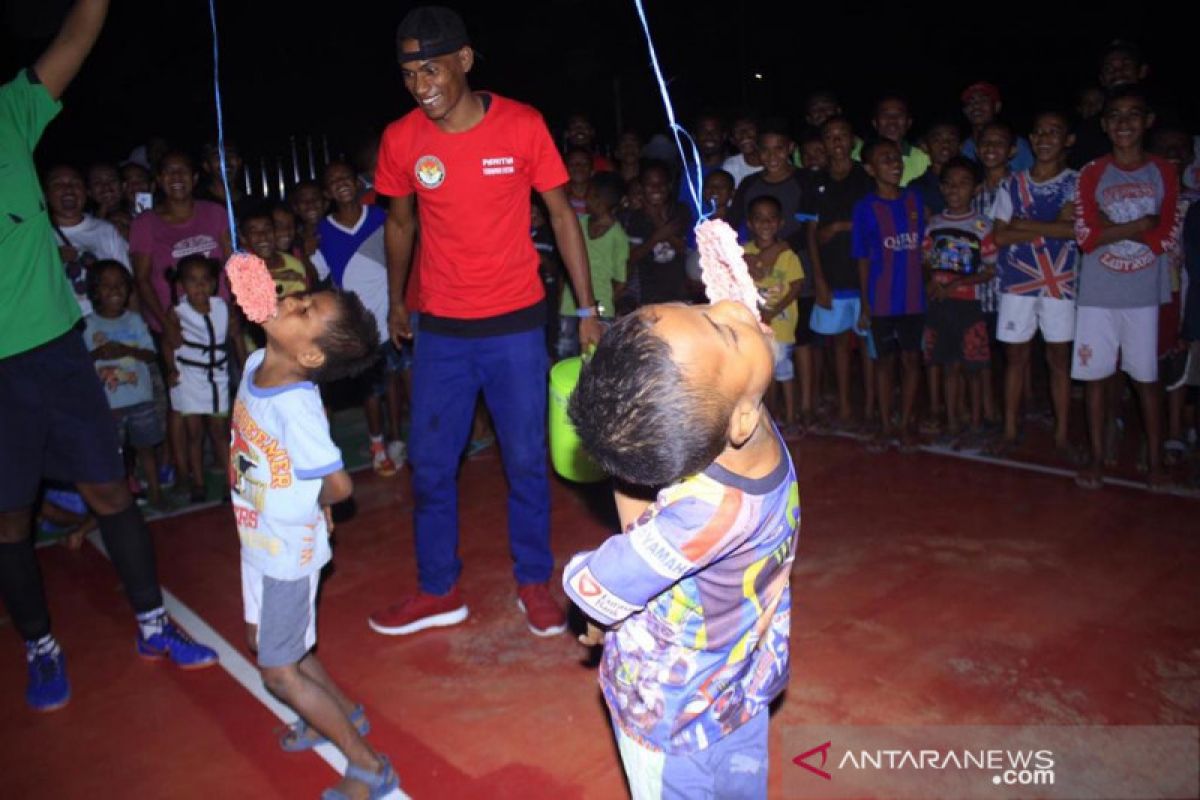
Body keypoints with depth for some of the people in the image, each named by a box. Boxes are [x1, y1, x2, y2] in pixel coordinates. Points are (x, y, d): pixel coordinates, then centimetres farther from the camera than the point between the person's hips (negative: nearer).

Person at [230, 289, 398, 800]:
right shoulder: (255, 364, -7)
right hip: (259, 540, 9)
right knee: (264, 640, 25)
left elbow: (339, 485, -26)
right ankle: (343, 714, 43)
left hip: (289, 551, -9)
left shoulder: (296, 408, -33)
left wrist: (305, 509, -5)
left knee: (278, 671, 4)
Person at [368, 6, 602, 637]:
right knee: (430, 463, 8)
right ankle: (438, 591, 27)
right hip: (440, 329, 2)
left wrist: (587, 308, -2)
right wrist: (395, 301, 21)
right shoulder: (401, 139, -2)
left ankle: (534, 583, 26)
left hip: (515, 324, -2)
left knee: (526, 461, 6)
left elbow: (561, 214, 0)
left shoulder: (522, 126, -8)